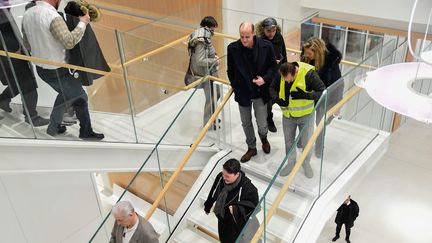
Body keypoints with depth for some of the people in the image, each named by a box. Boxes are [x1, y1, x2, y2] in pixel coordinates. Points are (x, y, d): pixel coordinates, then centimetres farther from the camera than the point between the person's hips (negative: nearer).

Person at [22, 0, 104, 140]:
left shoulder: (27, 14, 1)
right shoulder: (53, 16, -26)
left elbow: (27, 44, 10)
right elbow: (69, 42, -29)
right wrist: (82, 23, -18)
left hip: (40, 68, 8)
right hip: (56, 71, -8)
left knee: (65, 94, 29)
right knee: (80, 97, 11)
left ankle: (54, 127, 38)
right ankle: (86, 133, 25)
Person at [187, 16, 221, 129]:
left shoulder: (203, 37, 4)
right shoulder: (201, 41, -26)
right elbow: (200, 61, -27)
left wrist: (213, 55, 4)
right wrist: (214, 61, -16)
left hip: (211, 72, 10)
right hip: (206, 74, -10)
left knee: (216, 94, 24)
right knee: (211, 98, 5)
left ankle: (212, 117, 41)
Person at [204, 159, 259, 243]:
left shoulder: (247, 187, -36)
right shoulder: (220, 177, -19)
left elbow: (253, 204, -23)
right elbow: (213, 193, 0)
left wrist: (237, 208, -39)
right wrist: (208, 206, 16)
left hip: (237, 224, -5)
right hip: (222, 218, 5)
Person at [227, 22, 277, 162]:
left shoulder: (266, 46, -14)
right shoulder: (233, 48, -12)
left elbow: (273, 67, -1)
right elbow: (230, 71, 3)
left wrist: (265, 79, -17)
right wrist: (235, 87, 2)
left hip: (260, 93, -1)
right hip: (242, 93, 1)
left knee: (262, 125, 6)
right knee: (246, 124, 16)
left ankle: (263, 138, 43)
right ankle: (251, 148, 40)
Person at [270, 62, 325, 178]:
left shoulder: (309, 74, -27)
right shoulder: (280, 74, -15)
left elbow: (323, 91, -23)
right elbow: (273, 88, 1)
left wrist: (305, 95, -38)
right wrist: (277, 99, -20)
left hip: (305, 116, -3)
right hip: (287, 115, 3)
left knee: (306, 142, 11)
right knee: (289, 141, 19)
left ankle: (306, 163, 39)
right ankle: (291, 163, 43)